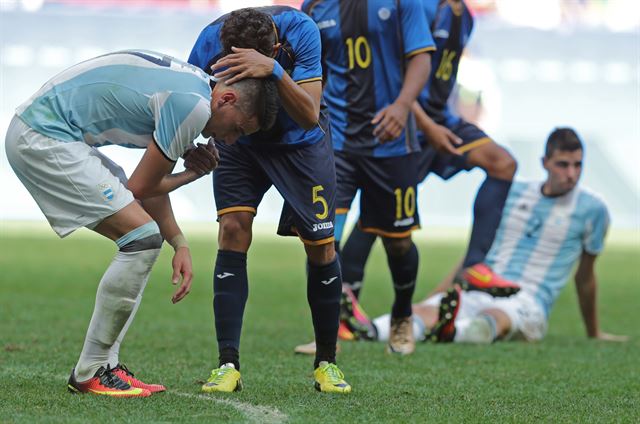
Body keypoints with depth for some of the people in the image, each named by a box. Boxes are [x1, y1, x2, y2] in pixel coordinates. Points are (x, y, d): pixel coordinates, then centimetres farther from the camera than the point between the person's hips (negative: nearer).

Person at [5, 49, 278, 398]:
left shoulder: (189, 83, 14)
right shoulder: (193, 105, -18)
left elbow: (151, 186, 16)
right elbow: (140, 188, -10)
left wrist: (180, 244, 9)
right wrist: (195, 172, 7)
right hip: (44, 138, -11)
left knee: (142, 242, 13)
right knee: (143, 239, -14)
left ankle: (104, 365, 12)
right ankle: (90, 373, -7)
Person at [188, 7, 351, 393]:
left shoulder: (299, 30, -33)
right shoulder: (210, 42, -28)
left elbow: (310, 116, -37)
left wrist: (274, 71, -52)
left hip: (300, 141, -1)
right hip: (241, 144, 1)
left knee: (320, 245, -5)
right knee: (233, 230, -16)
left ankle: (326, 362, 12)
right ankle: (228, 365, -12)